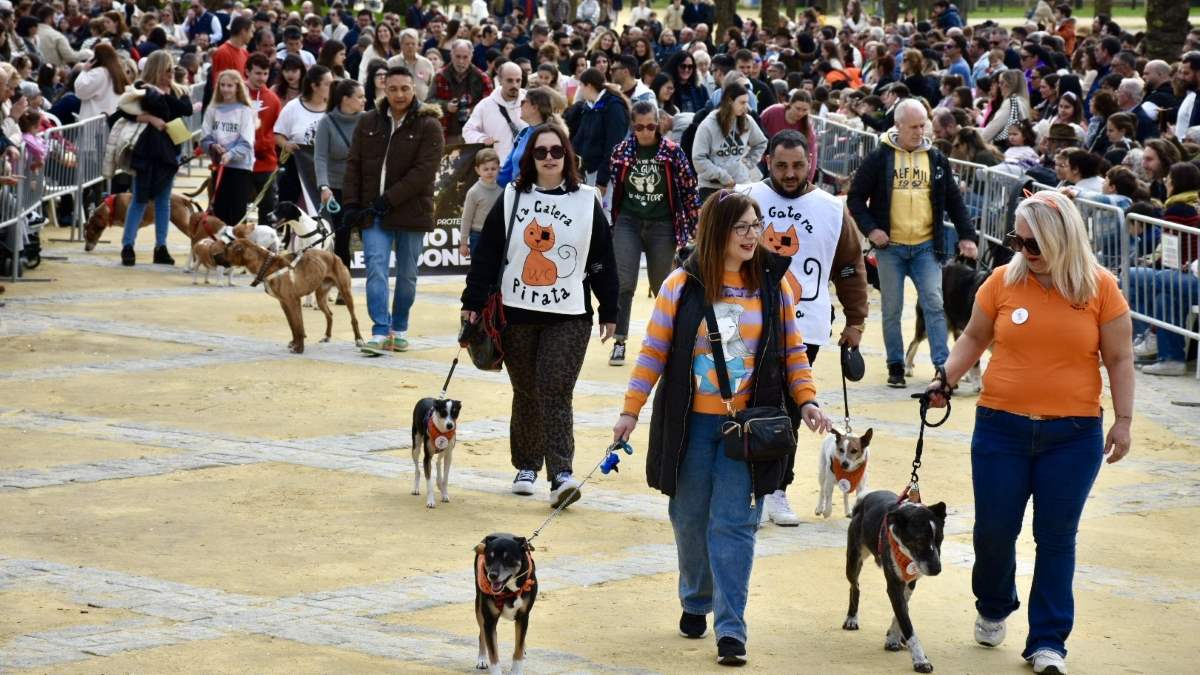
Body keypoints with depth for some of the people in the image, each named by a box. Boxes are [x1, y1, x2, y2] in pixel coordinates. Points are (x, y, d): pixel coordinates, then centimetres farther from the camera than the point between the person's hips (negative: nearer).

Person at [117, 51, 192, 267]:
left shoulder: (177, 91, 10)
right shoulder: (142, 89, -4)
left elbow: (187, 109, -7)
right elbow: (127, 112, -14)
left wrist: (166, 94, -11)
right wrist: (150, 119, -20)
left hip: (169, 149, 5)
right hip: (147, 149, -5)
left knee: (163, 200, 9)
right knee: (140, 199, -3)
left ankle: (161, 247, 13)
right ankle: (127, 246, -1)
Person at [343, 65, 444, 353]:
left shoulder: (428, 126, -6)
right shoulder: (368, 123, 6)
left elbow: (424, 171, -13)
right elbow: (353, 164, 8)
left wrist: (389, 200, -17)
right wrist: (352, 203, -3)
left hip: (411, 212, -2)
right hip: (372, 211, 2)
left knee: (406, 274, 9)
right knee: (376, 270, -10)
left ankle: (400, 329, 24)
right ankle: (381, 332, -13)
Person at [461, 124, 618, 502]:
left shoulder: (587, 202, 4)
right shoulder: (511, 199, 5)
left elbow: (602, 260, 7)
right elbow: (487, 253, 5)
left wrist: (609, 312, 6)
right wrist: (472, 303, 1)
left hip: (569, 317, -2)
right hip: (517, 314, 2)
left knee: (556, 393, -12)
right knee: (525, 394, 9)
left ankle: (561, 474, -16)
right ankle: (526, 466, 22)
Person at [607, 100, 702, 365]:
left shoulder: (673, 152, -5)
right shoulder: (622, 151, 0)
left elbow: (689, 190, -1)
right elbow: (611, 187, 10)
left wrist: (695, 227, -2)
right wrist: (606, 224, 13)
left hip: (661, 226, -1)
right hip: (627, 223, 1)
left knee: (662, 286, 9)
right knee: (623, 284, -10)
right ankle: (619, 342, -4)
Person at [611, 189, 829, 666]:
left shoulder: (773, 285, 2)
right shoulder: (683, 286, -3)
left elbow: (793, 350, 9)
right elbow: (654, 351, 1)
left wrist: (806, 400, -3)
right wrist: (631, 409, -3)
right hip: (691, 424, 0)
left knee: (733, 524, -6)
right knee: (691, 518, 10)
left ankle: (731, 628, -7)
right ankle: (696, 603, 33)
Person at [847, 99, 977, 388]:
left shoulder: (936, 159, 6)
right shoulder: (879, 159, -2)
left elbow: (954, 201, 11)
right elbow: (856, 197, 1)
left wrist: (966, 236, 2)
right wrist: (870, 229, -11)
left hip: (925, 247, 1)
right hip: (890, 247, -1)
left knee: (934, 303, -8)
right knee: (891, 309, 5)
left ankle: (942, 364, -9)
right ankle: (895, 366, 15)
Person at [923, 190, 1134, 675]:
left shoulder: (1100, 288, -4)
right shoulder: (1004, 281, -2)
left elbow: (1119, 359, 1)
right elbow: (974, 337, 11)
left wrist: (1122, 420, -3)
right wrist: (946, 378, -3)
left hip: (1072, 435, -1)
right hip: (1001, 428, 1)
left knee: (1056, 538, 2)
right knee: (994, 529, 6)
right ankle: (993, 610, 34)